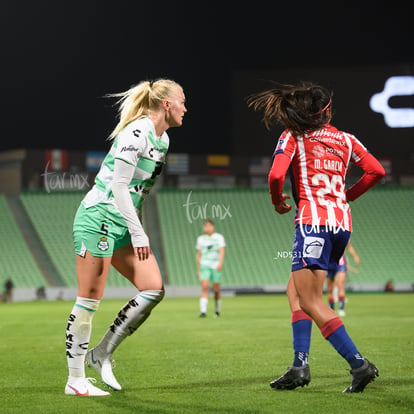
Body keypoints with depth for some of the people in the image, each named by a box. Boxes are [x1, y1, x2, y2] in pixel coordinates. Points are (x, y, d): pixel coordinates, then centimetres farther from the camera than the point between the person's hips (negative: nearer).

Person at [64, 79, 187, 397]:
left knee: (154, 289, -2)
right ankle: (75, 380, 3)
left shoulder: (163, 140, 12)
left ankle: (103, 353, 8)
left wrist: (137, 230, 18)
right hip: (99, 217, -9)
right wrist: (138, 233, -19)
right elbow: (118, 185, -19)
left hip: (125, 223, 9)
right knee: (90, 299, -6)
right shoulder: (136, 133, -16)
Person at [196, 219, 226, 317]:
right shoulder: (200, 239, 11)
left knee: (216, 290, 3)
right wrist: (198, 270, 15)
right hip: (205, 266, 1)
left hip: (216, 266, -1)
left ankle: (217, 309, 27)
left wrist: (220, 263, -23)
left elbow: (222, 251, -7)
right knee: (205, 287, -17)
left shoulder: (219, 237, 3)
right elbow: (198, 255, 17)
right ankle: (203, 311, -23)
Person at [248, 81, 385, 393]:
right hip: (342, 223, 6)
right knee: (295, 290, 16)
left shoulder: (292, 137, 2)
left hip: (314, 221, -6)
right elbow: (376, 171, 7)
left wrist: (278, 202, 8)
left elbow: (276, 175, -12)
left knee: (310, 301, -6)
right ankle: (300, 364, 4)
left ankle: (359, 364, -16)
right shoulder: (346, 139, 14)